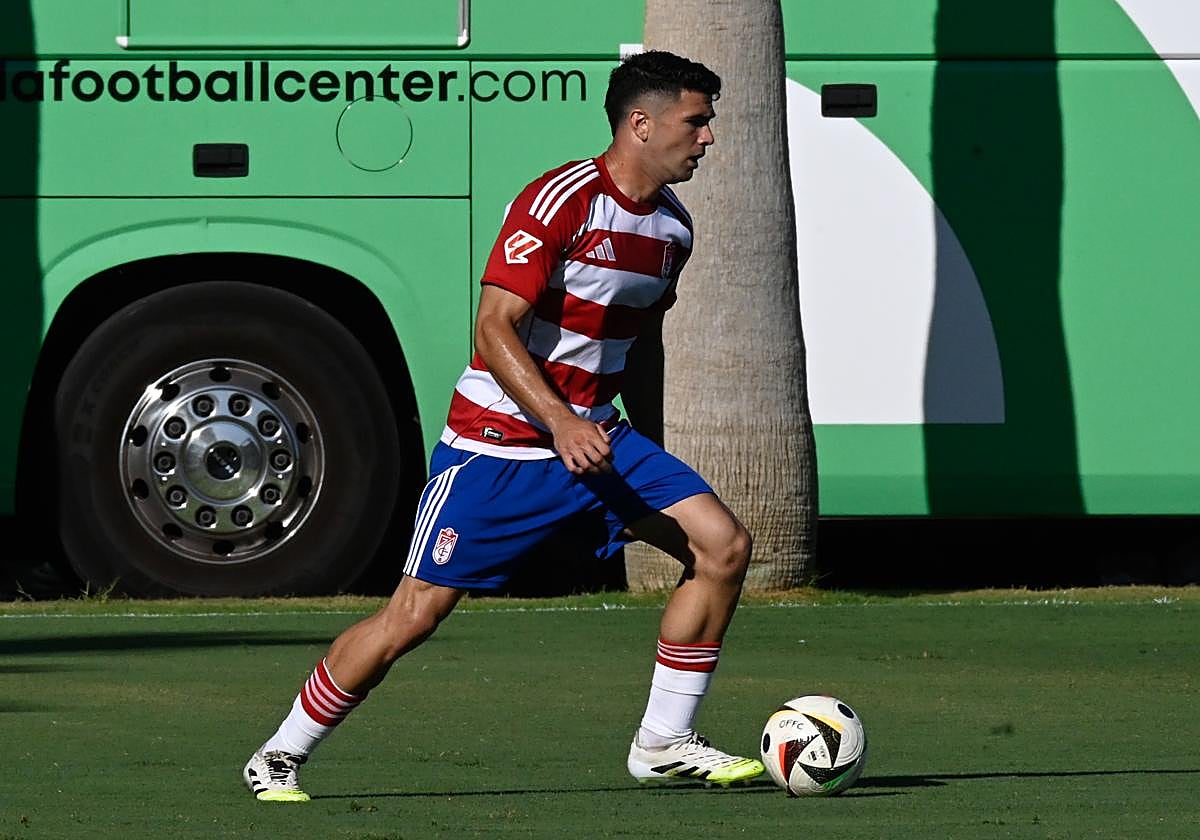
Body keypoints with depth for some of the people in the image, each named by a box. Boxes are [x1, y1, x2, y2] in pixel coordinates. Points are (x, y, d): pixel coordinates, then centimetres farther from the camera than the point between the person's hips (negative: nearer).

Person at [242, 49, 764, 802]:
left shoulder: (672, 227, 8)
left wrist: (640, 469, 25)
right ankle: (281, 757, 10)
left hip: (595, 435, 7)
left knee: (724, 545, -8)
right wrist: (559, 423, -32)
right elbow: (494, 329, -22)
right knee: (416, 613, -6)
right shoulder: (563, 201, -18)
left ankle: (664, 745, 0)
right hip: (501, 442, -7)